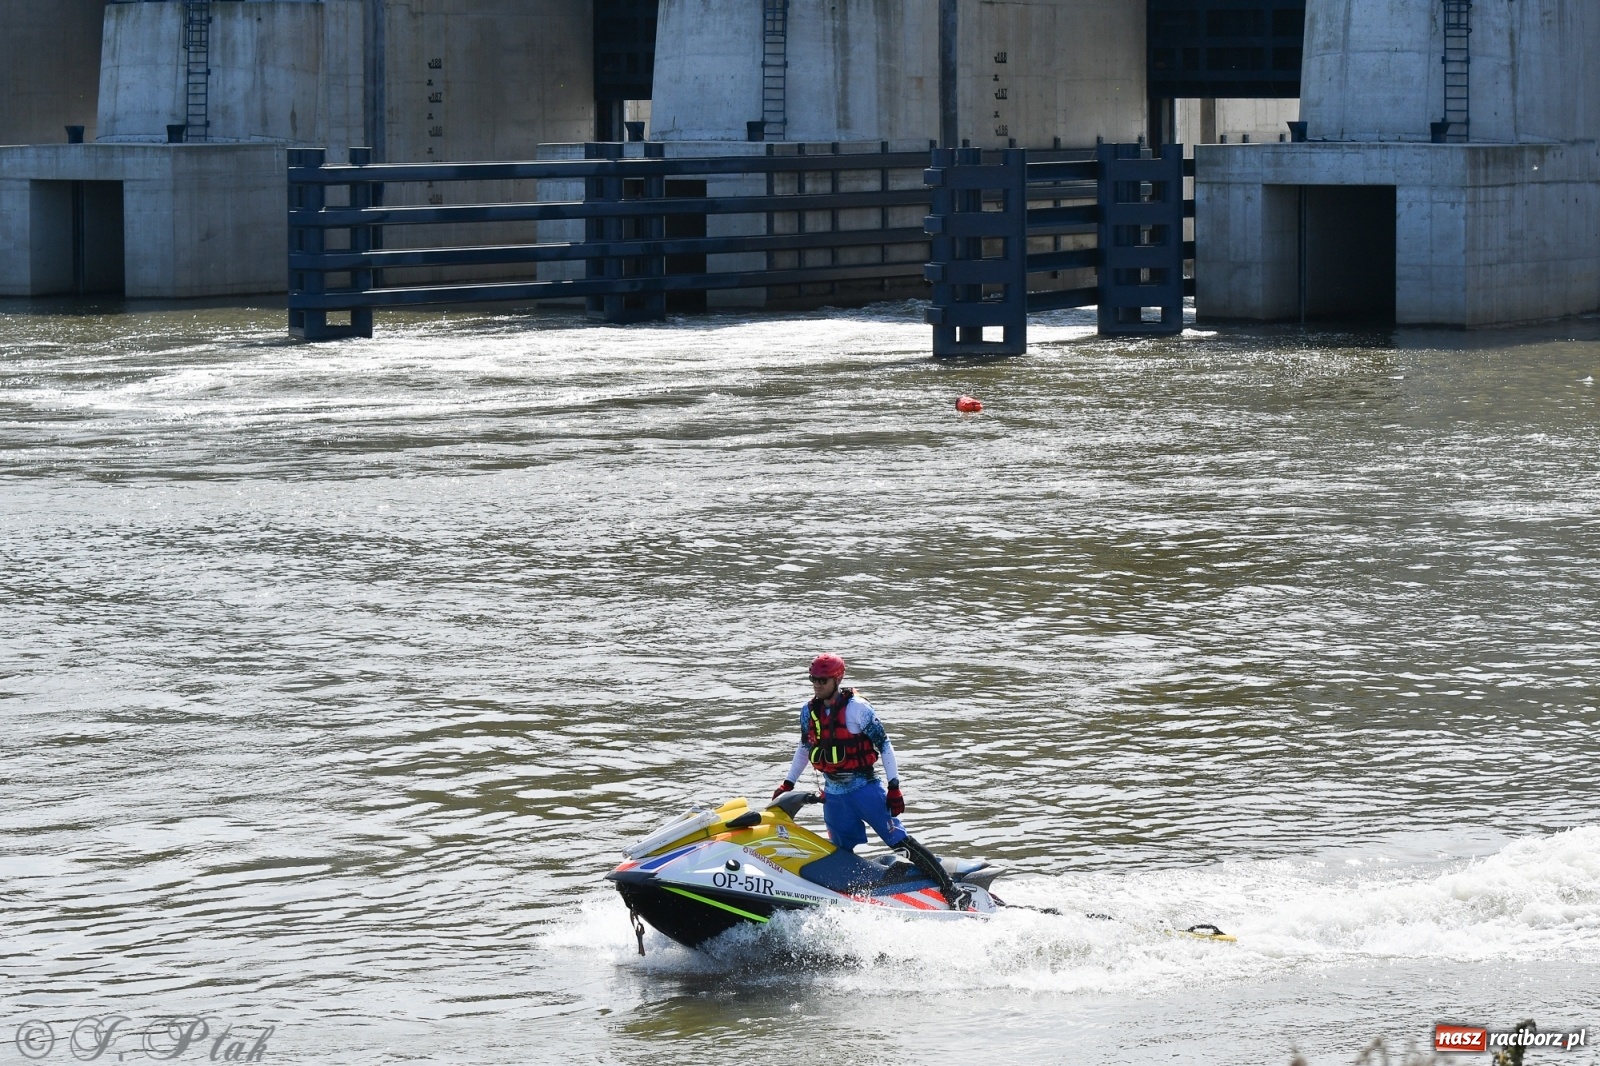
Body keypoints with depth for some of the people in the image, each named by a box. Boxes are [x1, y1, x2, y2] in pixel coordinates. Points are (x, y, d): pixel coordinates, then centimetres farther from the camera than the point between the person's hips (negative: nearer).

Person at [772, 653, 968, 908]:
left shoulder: (857, 708, -12)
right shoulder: (809, 711, 6)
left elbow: (884, 745, -9)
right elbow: (804, 748, 24)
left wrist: (894, 787, -13)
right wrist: (788, 783, 25)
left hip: (864, 788, -6)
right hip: (833, 796, 6)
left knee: (901, 843, -12)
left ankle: (952, 891, -13)